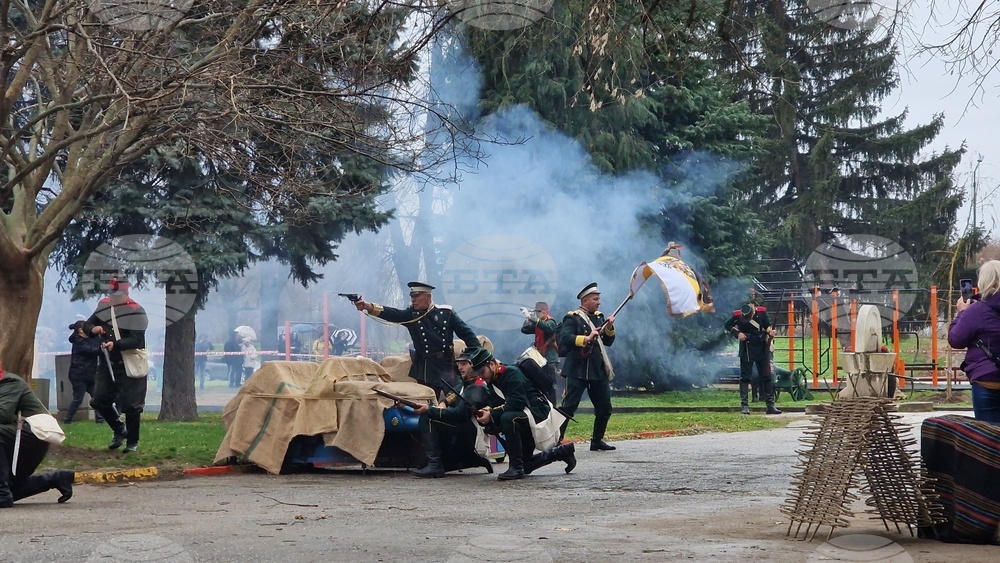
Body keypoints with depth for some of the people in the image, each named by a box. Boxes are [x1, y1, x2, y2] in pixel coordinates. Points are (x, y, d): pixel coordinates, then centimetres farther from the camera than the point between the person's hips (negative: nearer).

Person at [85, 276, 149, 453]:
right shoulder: (104, 305, 4)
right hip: (107, 364, 6)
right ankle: (120, 430, 30)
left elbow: (137, 341, -23)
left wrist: (116, 344, -36)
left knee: (130, 405, -3)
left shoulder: (136, 312, -16)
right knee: (99, 401, 8)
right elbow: (87, 325, 10)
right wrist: (93, 329, -13)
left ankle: (132, 442, 13)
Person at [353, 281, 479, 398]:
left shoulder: (446, 312, 0)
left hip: (448, 366, -2)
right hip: (425, 368, 2)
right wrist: (368, 306, -31)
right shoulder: (411, 314, 3)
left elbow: (466, 334, 2)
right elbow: (391, 314, -13)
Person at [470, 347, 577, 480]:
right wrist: (488, 410, -20)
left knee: (508, 418, -38)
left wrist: (492, 414, -31)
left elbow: (517, 403, -29)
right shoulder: (493, 380, 8)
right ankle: (563, 452, 27)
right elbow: (494, 401, 3)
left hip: (538, 411, -10)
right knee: (526, 465, 11)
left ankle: (516, 467, -31)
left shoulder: (511, 373, -19)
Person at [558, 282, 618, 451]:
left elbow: (608, 341, 16)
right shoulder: (573, 318, -6)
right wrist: (586, 338, -30)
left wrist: (609, 327, -2)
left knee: (604, 408, 12)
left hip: (599, 370, 7)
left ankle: (597, 441, 25)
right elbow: (564, 339, -21)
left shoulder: (599, 317, 16)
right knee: (568, 407, -9)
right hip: (578, 370, -7)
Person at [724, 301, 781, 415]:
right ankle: (744, 405, 4)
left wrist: (770, 332, -18)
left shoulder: (762, 312, -9)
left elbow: (768, 326, 4)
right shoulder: (737, 315, -13)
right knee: (745, 377, 0)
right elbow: (727, 325, 2)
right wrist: (737, 333, -12)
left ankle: (770, 405, 10)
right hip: (747, 349, -2)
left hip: (762, 349, 2)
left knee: (767, 377, 5)